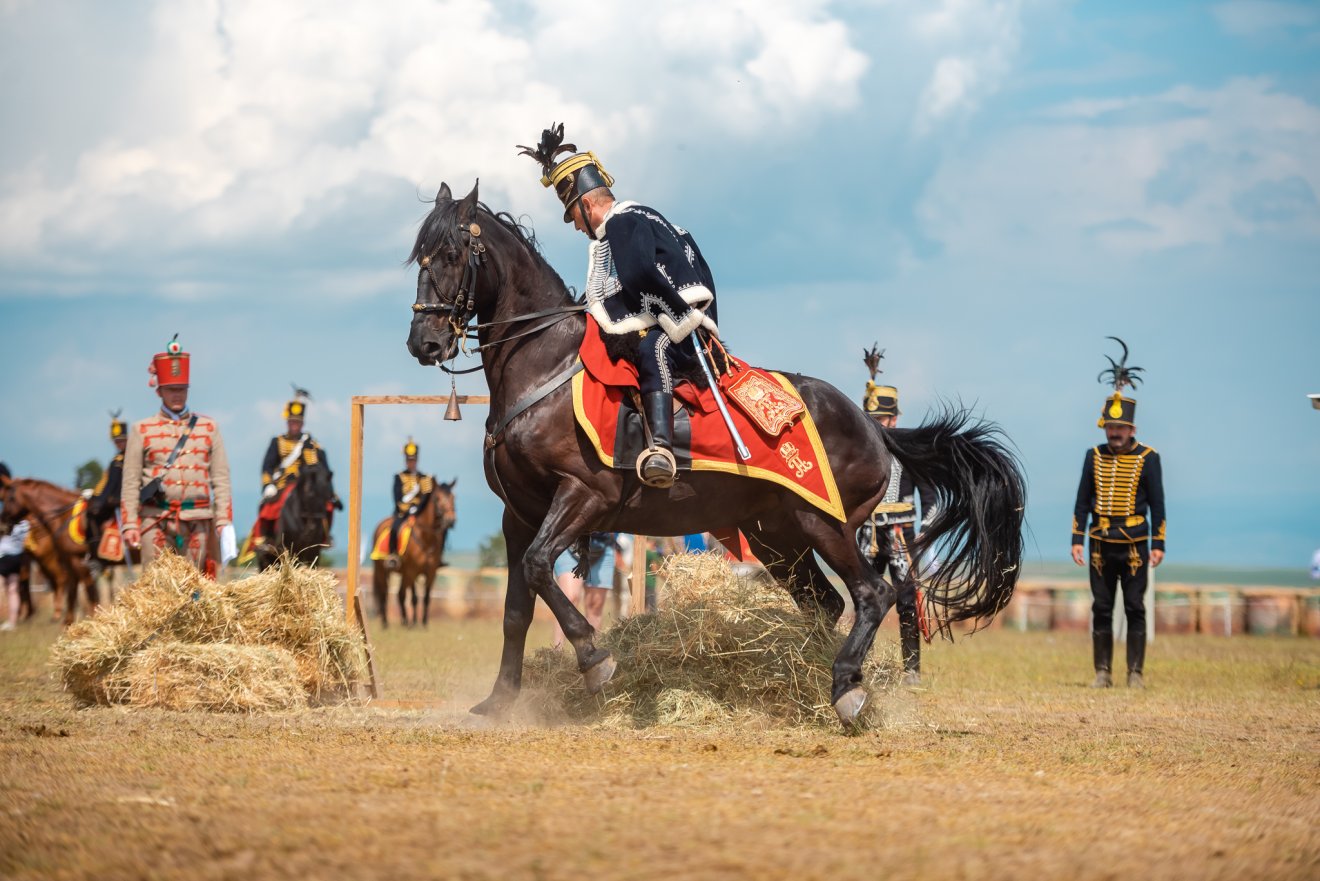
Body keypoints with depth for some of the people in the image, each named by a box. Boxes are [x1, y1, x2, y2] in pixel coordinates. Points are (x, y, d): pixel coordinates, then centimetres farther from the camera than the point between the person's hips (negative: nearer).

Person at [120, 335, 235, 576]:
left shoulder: (208, 428, 12)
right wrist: (129, 525, -4)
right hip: (156, 521, -1)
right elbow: (130, 483, 4)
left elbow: (221, 479, 8)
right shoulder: (142, 430, 8)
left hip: (197, 522, 1)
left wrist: (223, 522, 0)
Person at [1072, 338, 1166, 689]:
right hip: (1101, 546, 3)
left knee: (1135, 609, -1)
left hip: (1134, 547, -3)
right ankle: (1103, 672, 10)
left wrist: (1158, 544, -4)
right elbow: (1083, 501, 10)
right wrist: (1077, 539, 4)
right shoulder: (1095, 456, 7)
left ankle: (1135, 673, 5)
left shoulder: (1147, 458, -1)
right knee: (1101, 610, 4)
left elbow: (1157, 503, 0)